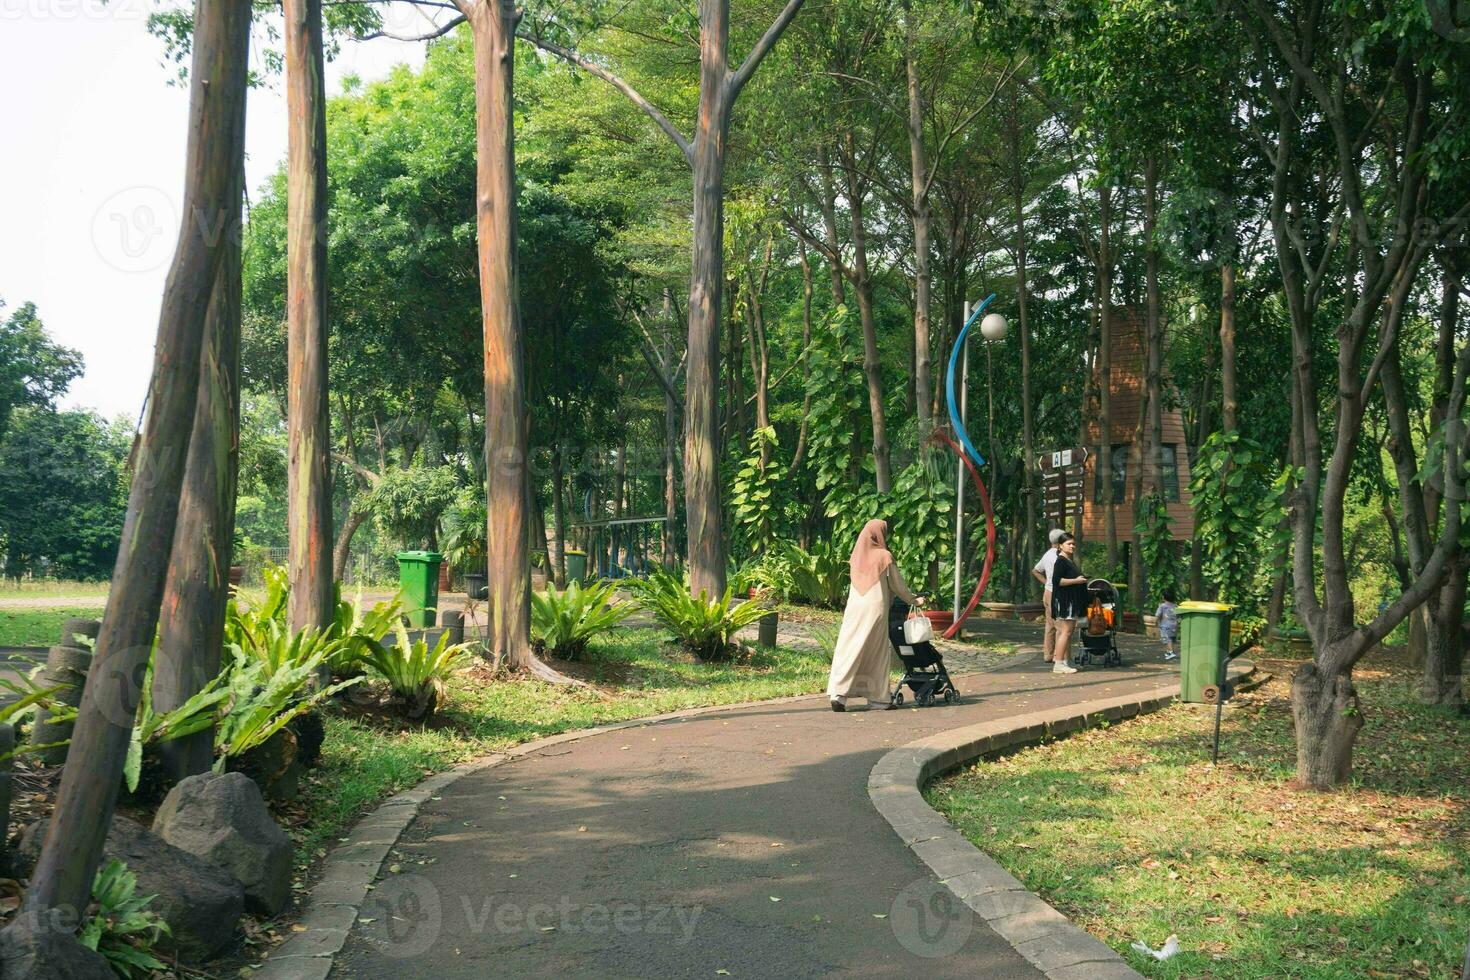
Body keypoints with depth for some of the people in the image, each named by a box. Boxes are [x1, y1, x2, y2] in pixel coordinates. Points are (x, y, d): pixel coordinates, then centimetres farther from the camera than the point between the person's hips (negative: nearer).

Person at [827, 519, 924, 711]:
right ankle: (877, 697, 12)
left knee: (848, 650, 0)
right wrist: (913, 600, 22)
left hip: (854, 608, 4)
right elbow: (897, 584, 4)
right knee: (877, 653, 6)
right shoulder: (884, 556, -4)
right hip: (875, 609, -4)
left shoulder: (857, 555, 10)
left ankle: (838, 693, -14)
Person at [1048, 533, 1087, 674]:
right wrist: (1076, 581, -18)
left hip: (1072, 601, 10)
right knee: (1065, 631, -12)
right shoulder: (1060, 561, -13)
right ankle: (1058, 664, -12)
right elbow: (1057, 580, -22)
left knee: (1068, 632, 12)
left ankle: (1066, 661, 16)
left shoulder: (1069, 561, 18)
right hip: (1064, 600, -10)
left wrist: (1081, 578, 18)